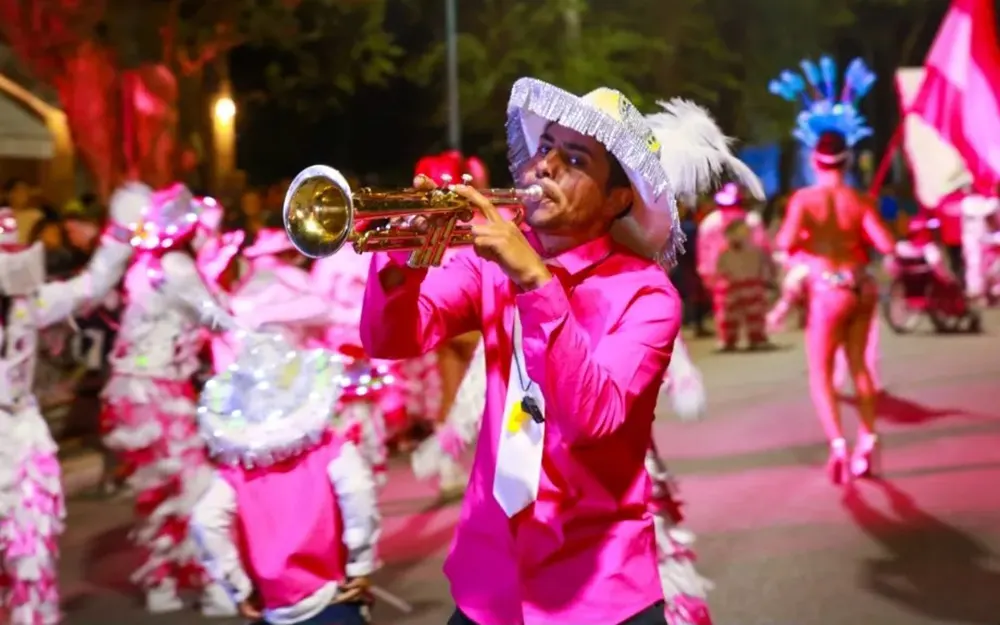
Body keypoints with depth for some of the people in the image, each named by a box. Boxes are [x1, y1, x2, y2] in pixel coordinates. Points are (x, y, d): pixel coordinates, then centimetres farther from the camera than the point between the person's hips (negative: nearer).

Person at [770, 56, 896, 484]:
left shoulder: (804, 199, -10)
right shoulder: (860, 201, -1)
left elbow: (786, 244, -21)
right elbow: (886, 245, -9)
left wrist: (797, 244, 1)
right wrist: (860, 239, 11)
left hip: (829, 291, -4)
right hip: (862, 287, 4)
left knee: (820, 372, 5)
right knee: (858, 365, 19)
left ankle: (838, 444, -14)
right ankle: (867, 442, 17)